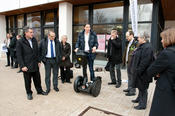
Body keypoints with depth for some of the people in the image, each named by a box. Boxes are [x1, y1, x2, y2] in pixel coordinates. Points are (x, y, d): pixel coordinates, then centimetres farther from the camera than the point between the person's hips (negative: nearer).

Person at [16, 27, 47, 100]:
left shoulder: (34, 40, 4)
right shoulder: (20, 42, -10)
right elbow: (19, 55, -11)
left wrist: (38, 61, 9)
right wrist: (22, 66, -14)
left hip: (35, 64, 4)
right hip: (26, 65, -4)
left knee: (37, 79, 15)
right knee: (27, 81, 11)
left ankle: (39, 90, 33)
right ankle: (29, 93, 30)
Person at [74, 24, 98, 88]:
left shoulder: (93, 34, 1)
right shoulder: (81, 34, 6)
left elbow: (96, 43, 3)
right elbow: (78, 42, 7)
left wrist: (95, 47, -18)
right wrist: (77, 48, -12)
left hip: (90, 53, -2)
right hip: (83, 53, 2)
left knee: (91, 68, -3)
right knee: (84, 68, 10)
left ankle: (93, 81, 7)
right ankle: (85, 82, 24)